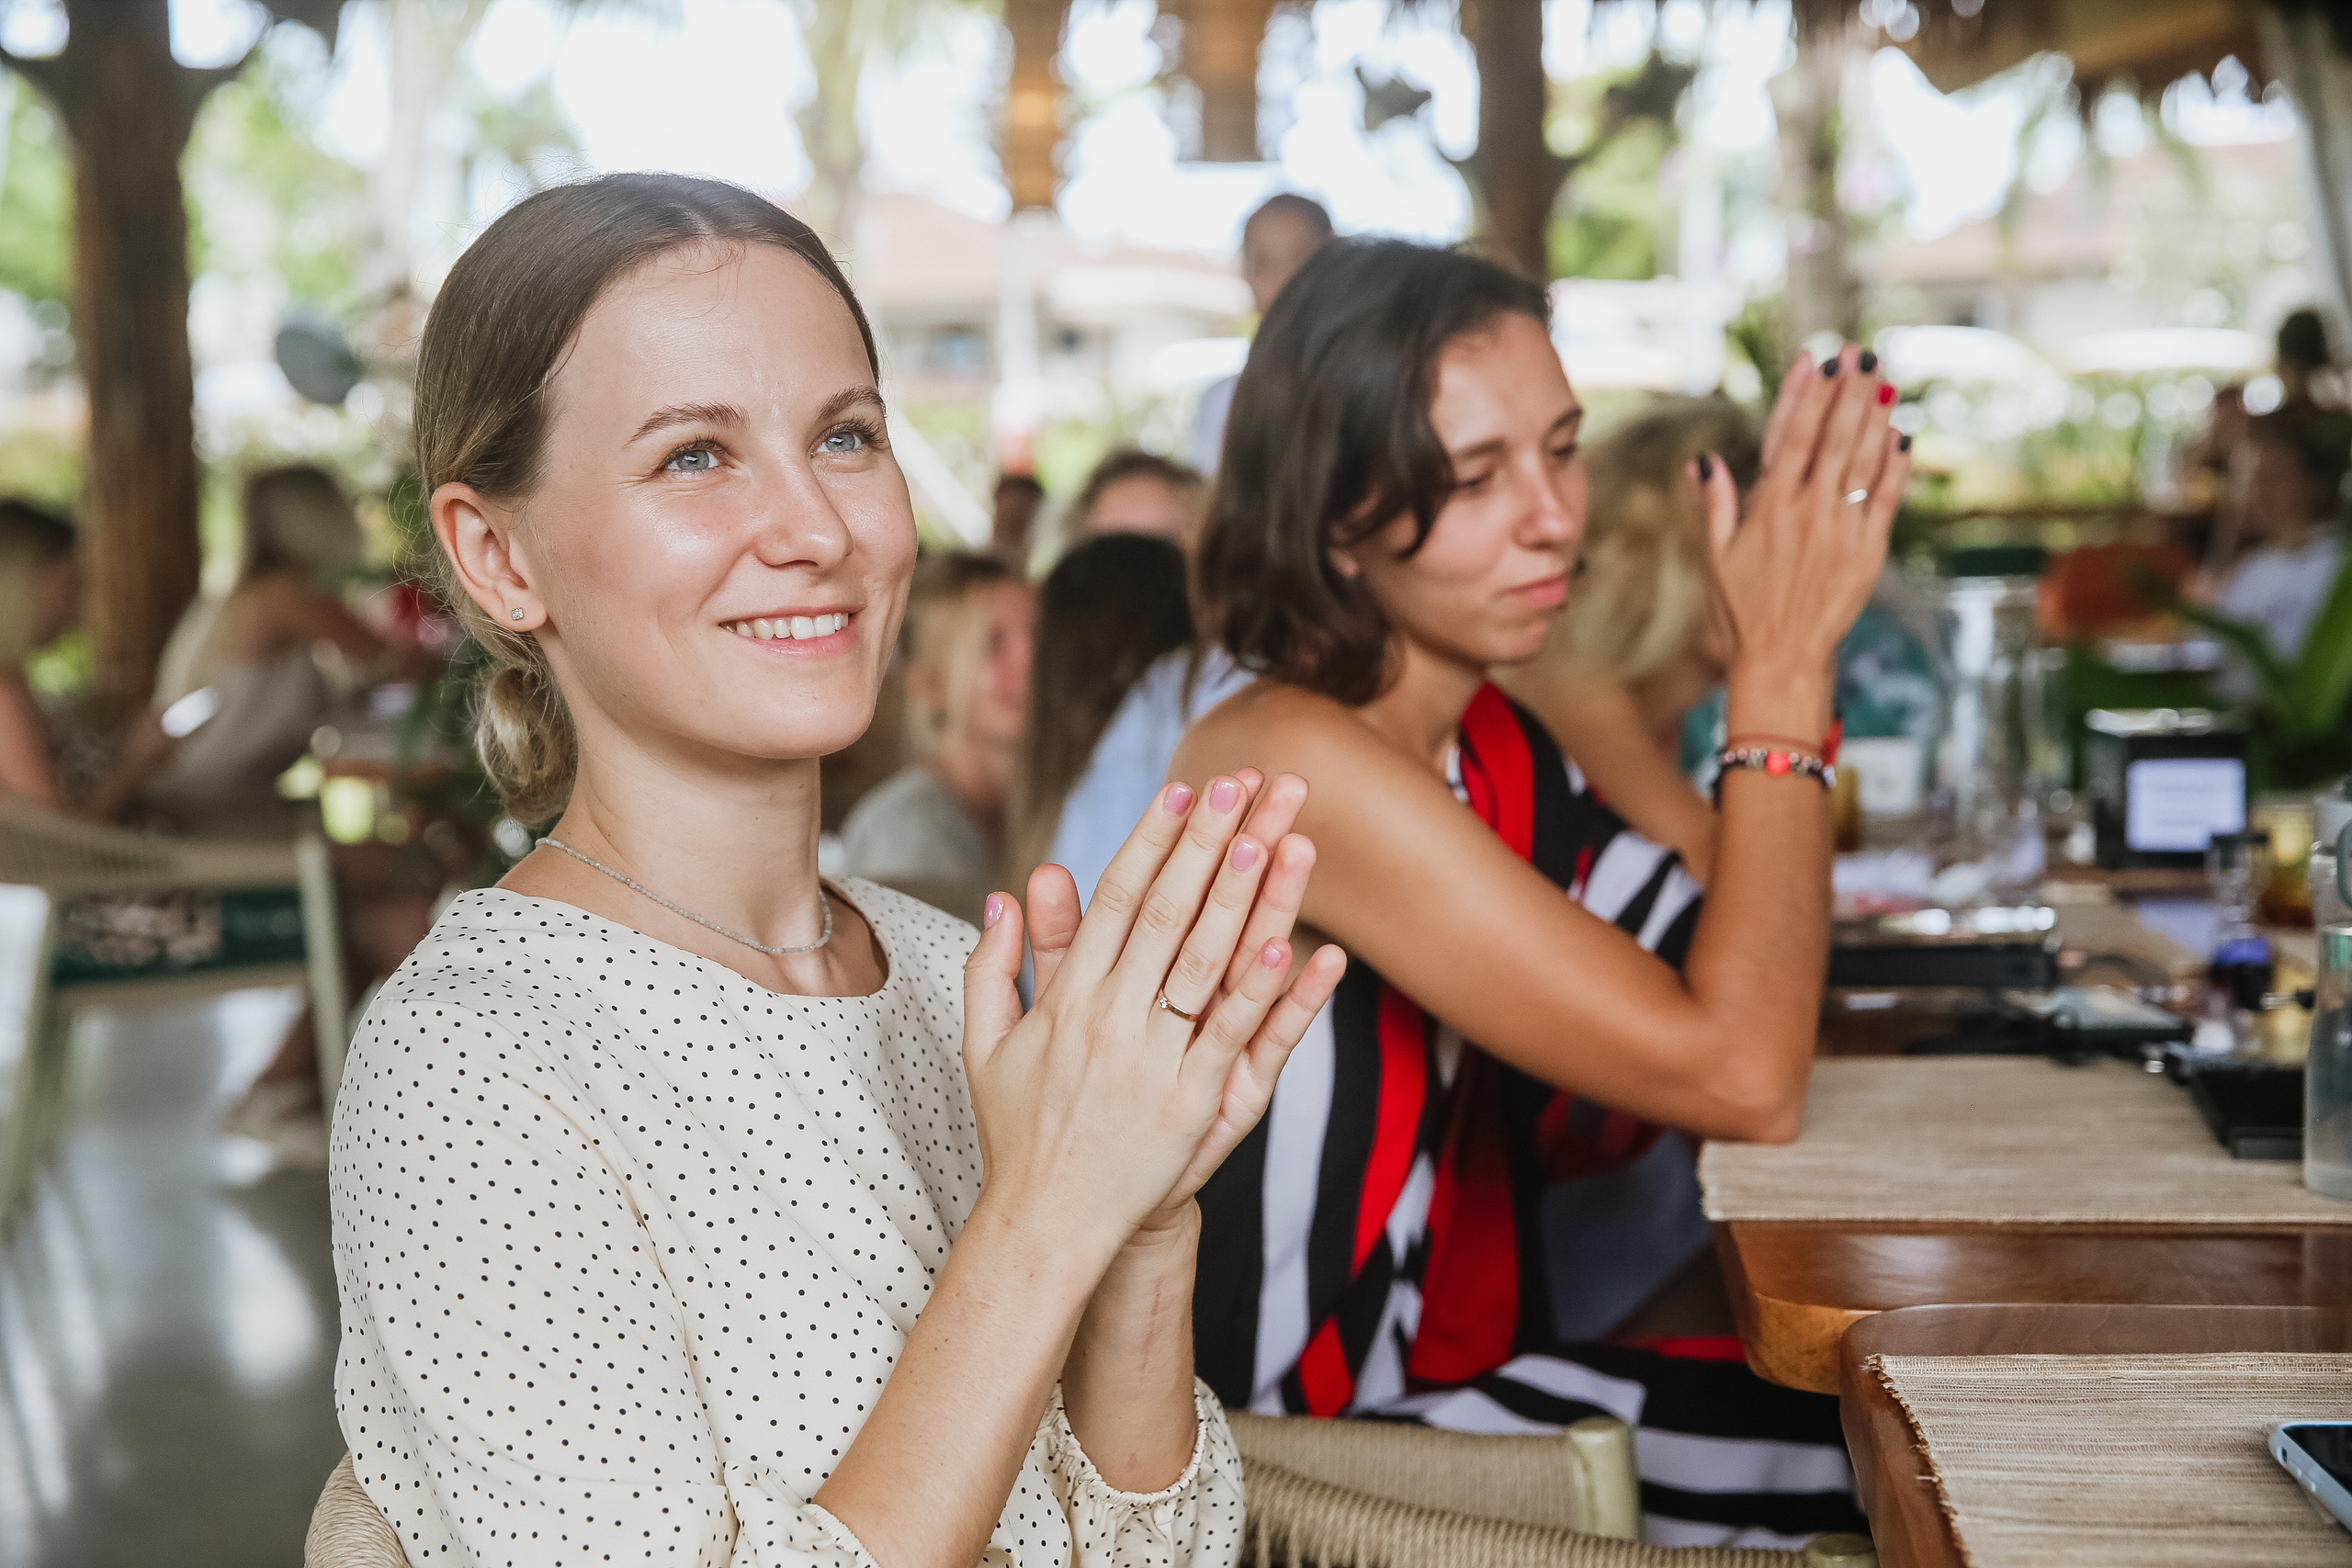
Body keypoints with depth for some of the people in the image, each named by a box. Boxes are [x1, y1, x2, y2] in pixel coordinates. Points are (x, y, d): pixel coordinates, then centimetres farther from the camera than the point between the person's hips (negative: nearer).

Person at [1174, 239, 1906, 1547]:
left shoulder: (1491, 745, 7)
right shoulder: (1292, 762, -22)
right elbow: (1742, 1075, -23)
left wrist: (1795, 656, -3)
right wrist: (1782, 667, -17)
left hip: (1467, 1374, 8)